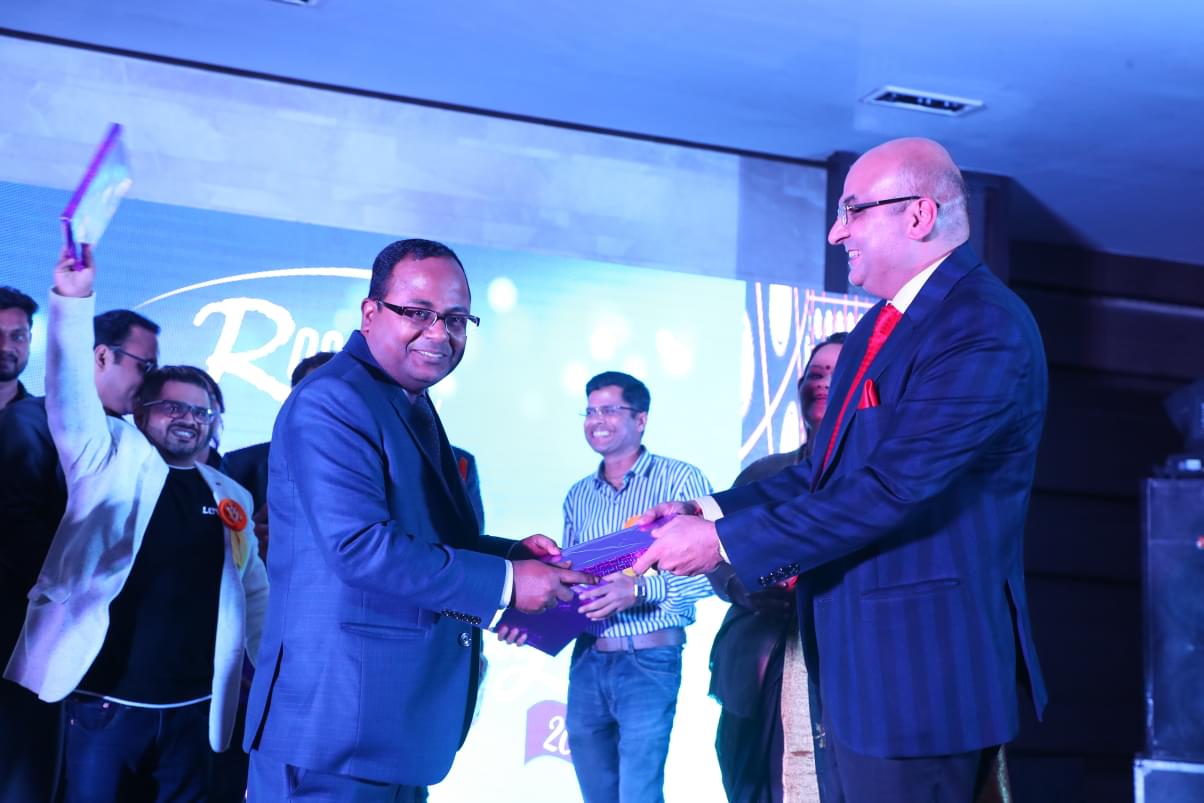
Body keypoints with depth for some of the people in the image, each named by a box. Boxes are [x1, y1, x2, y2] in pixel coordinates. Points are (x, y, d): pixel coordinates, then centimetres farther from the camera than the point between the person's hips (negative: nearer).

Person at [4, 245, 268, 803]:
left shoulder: (231, 497, 13)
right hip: (103, 700, -4)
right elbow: (73, 392, -14)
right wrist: (73, 301, -26)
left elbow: (253, 589, 24)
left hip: (194, 708, 4)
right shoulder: (112, 459, 2)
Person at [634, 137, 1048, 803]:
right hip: (863, 663, 9)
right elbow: (827, 470, 14)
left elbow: (888, 488, -24)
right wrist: (710, 511, 0)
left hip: (922, 668, -9)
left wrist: (726, 543, -20)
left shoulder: (986, 329, -18)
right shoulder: (879, 326, 13)